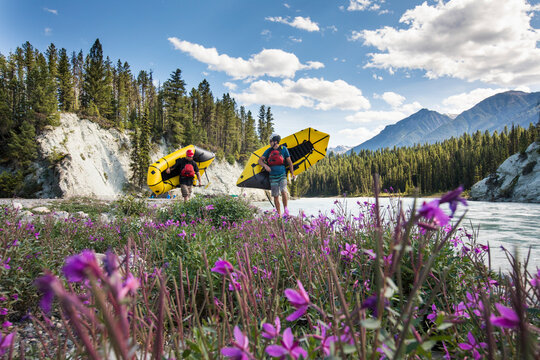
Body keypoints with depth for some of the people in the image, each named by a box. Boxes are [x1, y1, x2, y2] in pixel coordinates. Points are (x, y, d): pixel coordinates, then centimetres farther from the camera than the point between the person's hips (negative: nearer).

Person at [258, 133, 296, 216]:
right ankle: (279, 214, 14)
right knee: (275, 196, 4)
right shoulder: (268, 150, 8)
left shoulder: (283, 149, 1)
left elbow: (289, 162, 7)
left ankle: (285, 208, -6)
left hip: (282, 175, -3)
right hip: (273, 176, 3)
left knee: (283, 191, -24)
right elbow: (260, 160, 9)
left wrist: (292, 173, 9)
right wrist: (265, 165, -12)